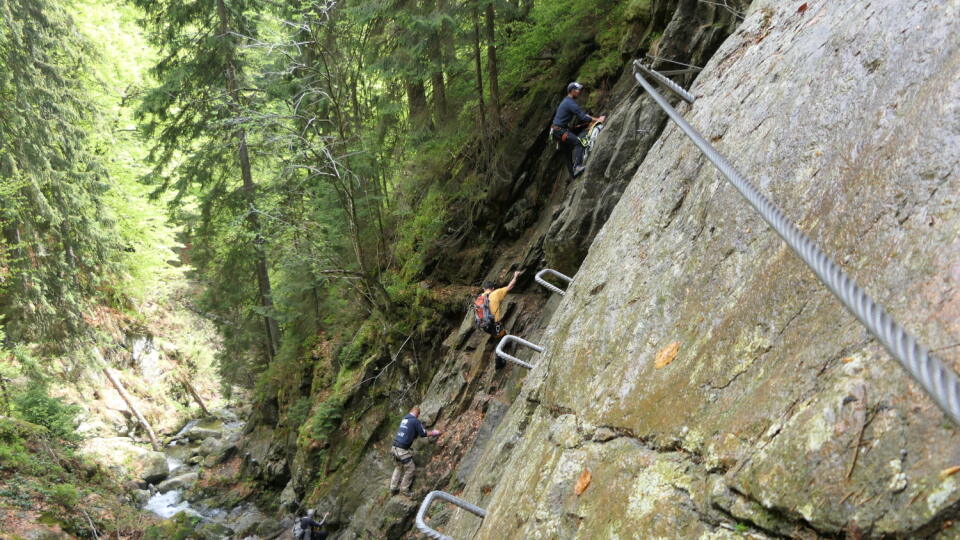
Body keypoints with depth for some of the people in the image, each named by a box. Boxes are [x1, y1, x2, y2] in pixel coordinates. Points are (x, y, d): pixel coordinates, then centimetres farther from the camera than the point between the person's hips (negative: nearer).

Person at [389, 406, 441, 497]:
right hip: (402, 450, -8)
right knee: (410, 468, 10)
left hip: (394, 448, 8)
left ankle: (393, 488, 30)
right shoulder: (415, 421, -9)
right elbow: (423, 434, -3)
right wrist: (433, 432, 15)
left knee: (399, 467, 26)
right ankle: (405, 489, 18)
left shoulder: (404, 419, 15)